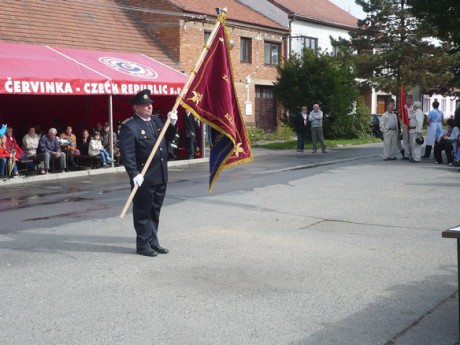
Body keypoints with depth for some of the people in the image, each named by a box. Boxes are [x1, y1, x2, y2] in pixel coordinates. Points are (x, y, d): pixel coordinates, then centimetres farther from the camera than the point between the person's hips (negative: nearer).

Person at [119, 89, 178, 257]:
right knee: (143, 212, 3)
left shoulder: (157, 121, 11)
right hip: (144, 178, -7)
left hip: (161, 176, 7)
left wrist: (172, 123, 6)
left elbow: (168, 138, 22)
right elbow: (127, 153, -17)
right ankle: (143, 245, 13)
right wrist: (134, 174, -25)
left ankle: (153, 242, 26)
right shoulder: (129, 126, -12)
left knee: (155, 211, 15)